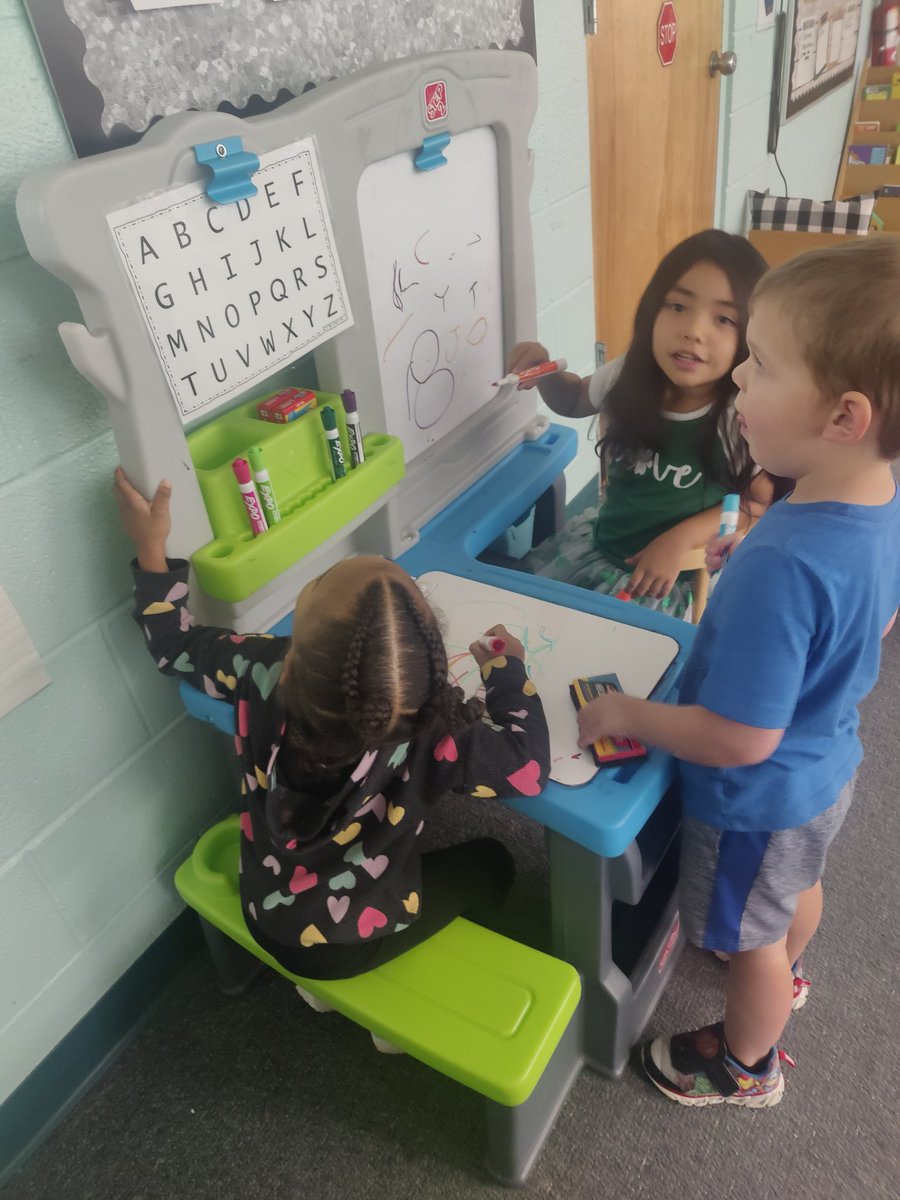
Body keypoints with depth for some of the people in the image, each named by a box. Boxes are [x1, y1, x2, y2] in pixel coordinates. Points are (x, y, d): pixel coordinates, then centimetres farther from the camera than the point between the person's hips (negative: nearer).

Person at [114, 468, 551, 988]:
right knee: (491, 863, 19)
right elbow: (530, 766, -26)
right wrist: (507, 669, -15)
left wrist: (152, 548, -3)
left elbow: (175, 645, -8)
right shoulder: (429, 732, -37)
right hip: (349, 947, -4)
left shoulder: (260, 671, -26)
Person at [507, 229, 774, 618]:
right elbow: (574, 399, 13)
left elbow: (757, 501, -8)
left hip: (679, 573, -5)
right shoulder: (629, 376, -10)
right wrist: (544, 369, -9)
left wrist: (682, 538, -21)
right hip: (600, 541, 5)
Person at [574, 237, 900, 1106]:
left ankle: (747, 1064, 50)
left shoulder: (780, 565, -42)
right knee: (798, 887, 35)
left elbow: (739, 740, -35)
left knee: (752, 937, 20)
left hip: (759, 798, -8)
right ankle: (784, 975, 67)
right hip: (826, 765, 8)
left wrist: (624, 715, -22)